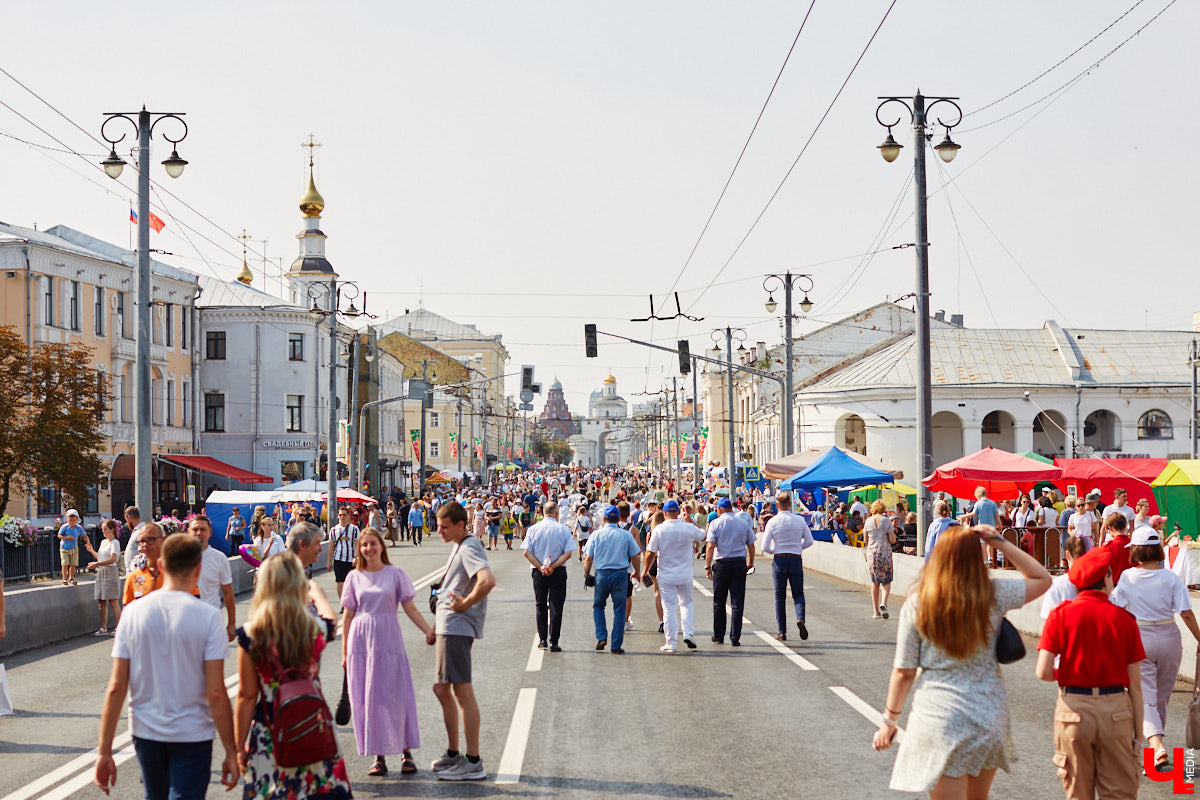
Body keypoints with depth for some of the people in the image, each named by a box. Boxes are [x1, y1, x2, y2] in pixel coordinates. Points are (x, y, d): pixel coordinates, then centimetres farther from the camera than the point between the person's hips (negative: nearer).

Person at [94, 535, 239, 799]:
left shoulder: (133, 611, -3)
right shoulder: (207, 616, -11)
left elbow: (116, 687, -5)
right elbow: (216, 693, -13)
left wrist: (104, 750, 1)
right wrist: (231, 752, -6)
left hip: (145, 731, 4)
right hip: (192, 735, -4)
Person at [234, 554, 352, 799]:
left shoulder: (250, 635, -12)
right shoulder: (317, 631, -9)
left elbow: (247, 695, -6)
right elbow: (332, 620, 19)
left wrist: (240, 747, 4)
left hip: (268, 735, -1)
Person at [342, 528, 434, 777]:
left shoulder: (396, 574, 3)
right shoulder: (354, 577, 7)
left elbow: (410, 608, 0)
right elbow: (348, 616, 8)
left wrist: (429, 630, -13)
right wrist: (345, 652, 5)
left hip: (388, 640, -2)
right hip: (360, 642, 2)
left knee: (393, 695, -2)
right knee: (365, 698, 1)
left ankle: (406, 752, 7)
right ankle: (379, 756, 8)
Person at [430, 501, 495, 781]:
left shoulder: (469, 548, -15)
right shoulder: (460, 546, 17)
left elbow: (488, 581, -33)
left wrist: (464, 604, -21)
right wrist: (438, 622, 23)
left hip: (457, 628, -11)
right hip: (448, 628, 11)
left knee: (462, 692, -8)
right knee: (441, 689, 16)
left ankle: (474, 763, -4)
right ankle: (453, 754, 26)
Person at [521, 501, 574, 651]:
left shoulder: (533, 529, 0)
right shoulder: (563, 529, -4)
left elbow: (527, 552, -6)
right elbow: (568, 553, -10)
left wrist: (540, 567, -8)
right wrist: (552, 567, -11)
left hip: (538, 572, 2)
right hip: (558, 572, -2)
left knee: (541, 605, 14)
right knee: (555, 606, 1)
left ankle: (542, 640, 15)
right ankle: (553, 642, -3)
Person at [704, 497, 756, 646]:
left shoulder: (715, 524, -2)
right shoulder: (743, 524, 8)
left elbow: (710, 546, -10)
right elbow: (751, 546, 12)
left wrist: (707, 567, -8)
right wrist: (750, 564, 24)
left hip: (722, 563, -2)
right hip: (740, 563, 2)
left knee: (719, 602, 11)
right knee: (737, 603, 2)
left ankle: (719, 636, 17)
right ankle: (735, 638, -2)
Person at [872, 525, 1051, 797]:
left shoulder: (916, 604, -8)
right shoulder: (994, 594, -6)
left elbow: (904, 672, -4)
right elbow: (1042, 578, 11)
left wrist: (889, 720, 9)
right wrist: (999, 542, 4)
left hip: (940, 717, -2)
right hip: (989, 714, 3)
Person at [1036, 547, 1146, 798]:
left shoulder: (1061, 614, -3)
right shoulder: (1124, 618, -1)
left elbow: (1043, 672, -9)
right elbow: (1134, 682, 0)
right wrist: (1138, 731, 6)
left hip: (1073, 708, 0)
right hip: (1115, 710, 0)